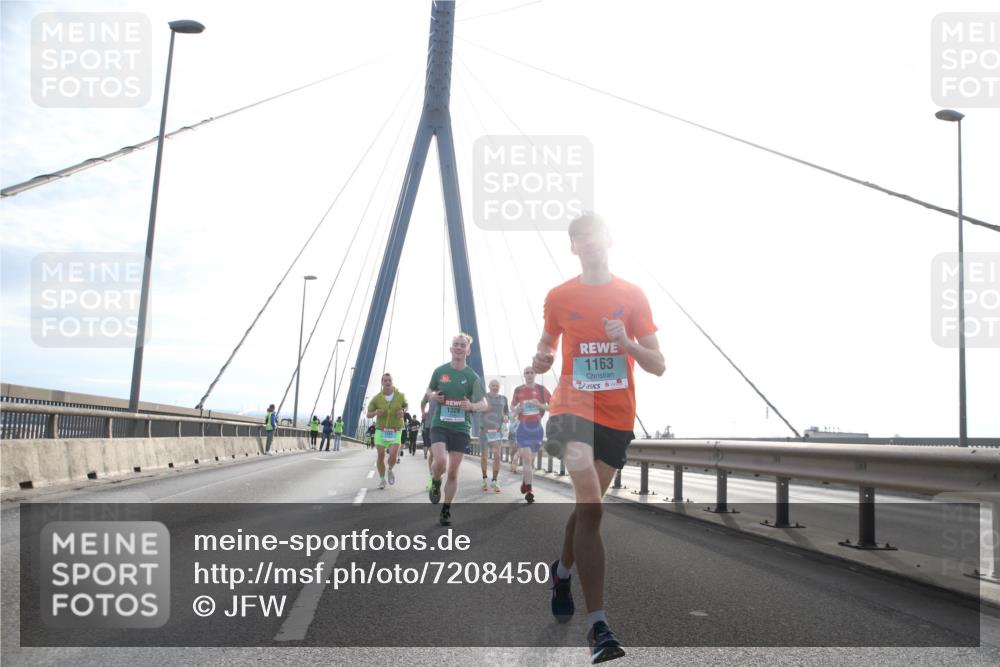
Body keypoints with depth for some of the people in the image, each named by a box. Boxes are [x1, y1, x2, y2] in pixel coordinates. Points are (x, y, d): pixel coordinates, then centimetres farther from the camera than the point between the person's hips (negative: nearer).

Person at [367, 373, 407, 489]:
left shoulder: (400, 396, -6)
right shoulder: (376, 398, -7)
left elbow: (405, 406, 15)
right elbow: (368, 415, 1)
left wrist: (403, 412, -8)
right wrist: (376, 413, -21)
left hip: (395, 432, 0)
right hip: (381, 430, 0)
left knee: (393, 456, -13)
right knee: (381, 456, -2)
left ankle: (390, 470, 21)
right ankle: (382, 479, 20)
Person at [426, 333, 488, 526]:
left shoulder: (473, 377, -1)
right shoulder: (440, 371, 2)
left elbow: (484, 404, 1)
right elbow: (429, 391, 18)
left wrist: (472, 406, -21)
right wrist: (432, 396, -6)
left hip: (461, 428, 0)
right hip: (440, 425, 0)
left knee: (453, 472, 4)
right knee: (440, 462, -23)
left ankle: (446, 510, 20)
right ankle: (435, 482, 12)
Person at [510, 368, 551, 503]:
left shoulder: (541, 390, 2)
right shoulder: (518, 390, 4)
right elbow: (512, 406, 17)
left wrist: (540, 405, -15)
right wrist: (516, 410, -6)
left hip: (536, 427, 2)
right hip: (523, 426, -1)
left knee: (531, 459, 9)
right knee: (526, 458, -13)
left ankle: (525, 483, 30)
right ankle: (528, 490, -14)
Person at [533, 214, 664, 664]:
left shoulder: (633, 296, 2)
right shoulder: (558, 297, 4)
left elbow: (658, 366, 2)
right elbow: (547, 345, 19)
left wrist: (626, 342, -17)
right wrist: (540, 360, -5)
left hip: (617, 419, 2)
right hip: (573, 409, -2)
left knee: (587, 506, 16)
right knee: (590, 509, -20)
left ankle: (562, 573, 46)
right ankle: (597, 625, -23)